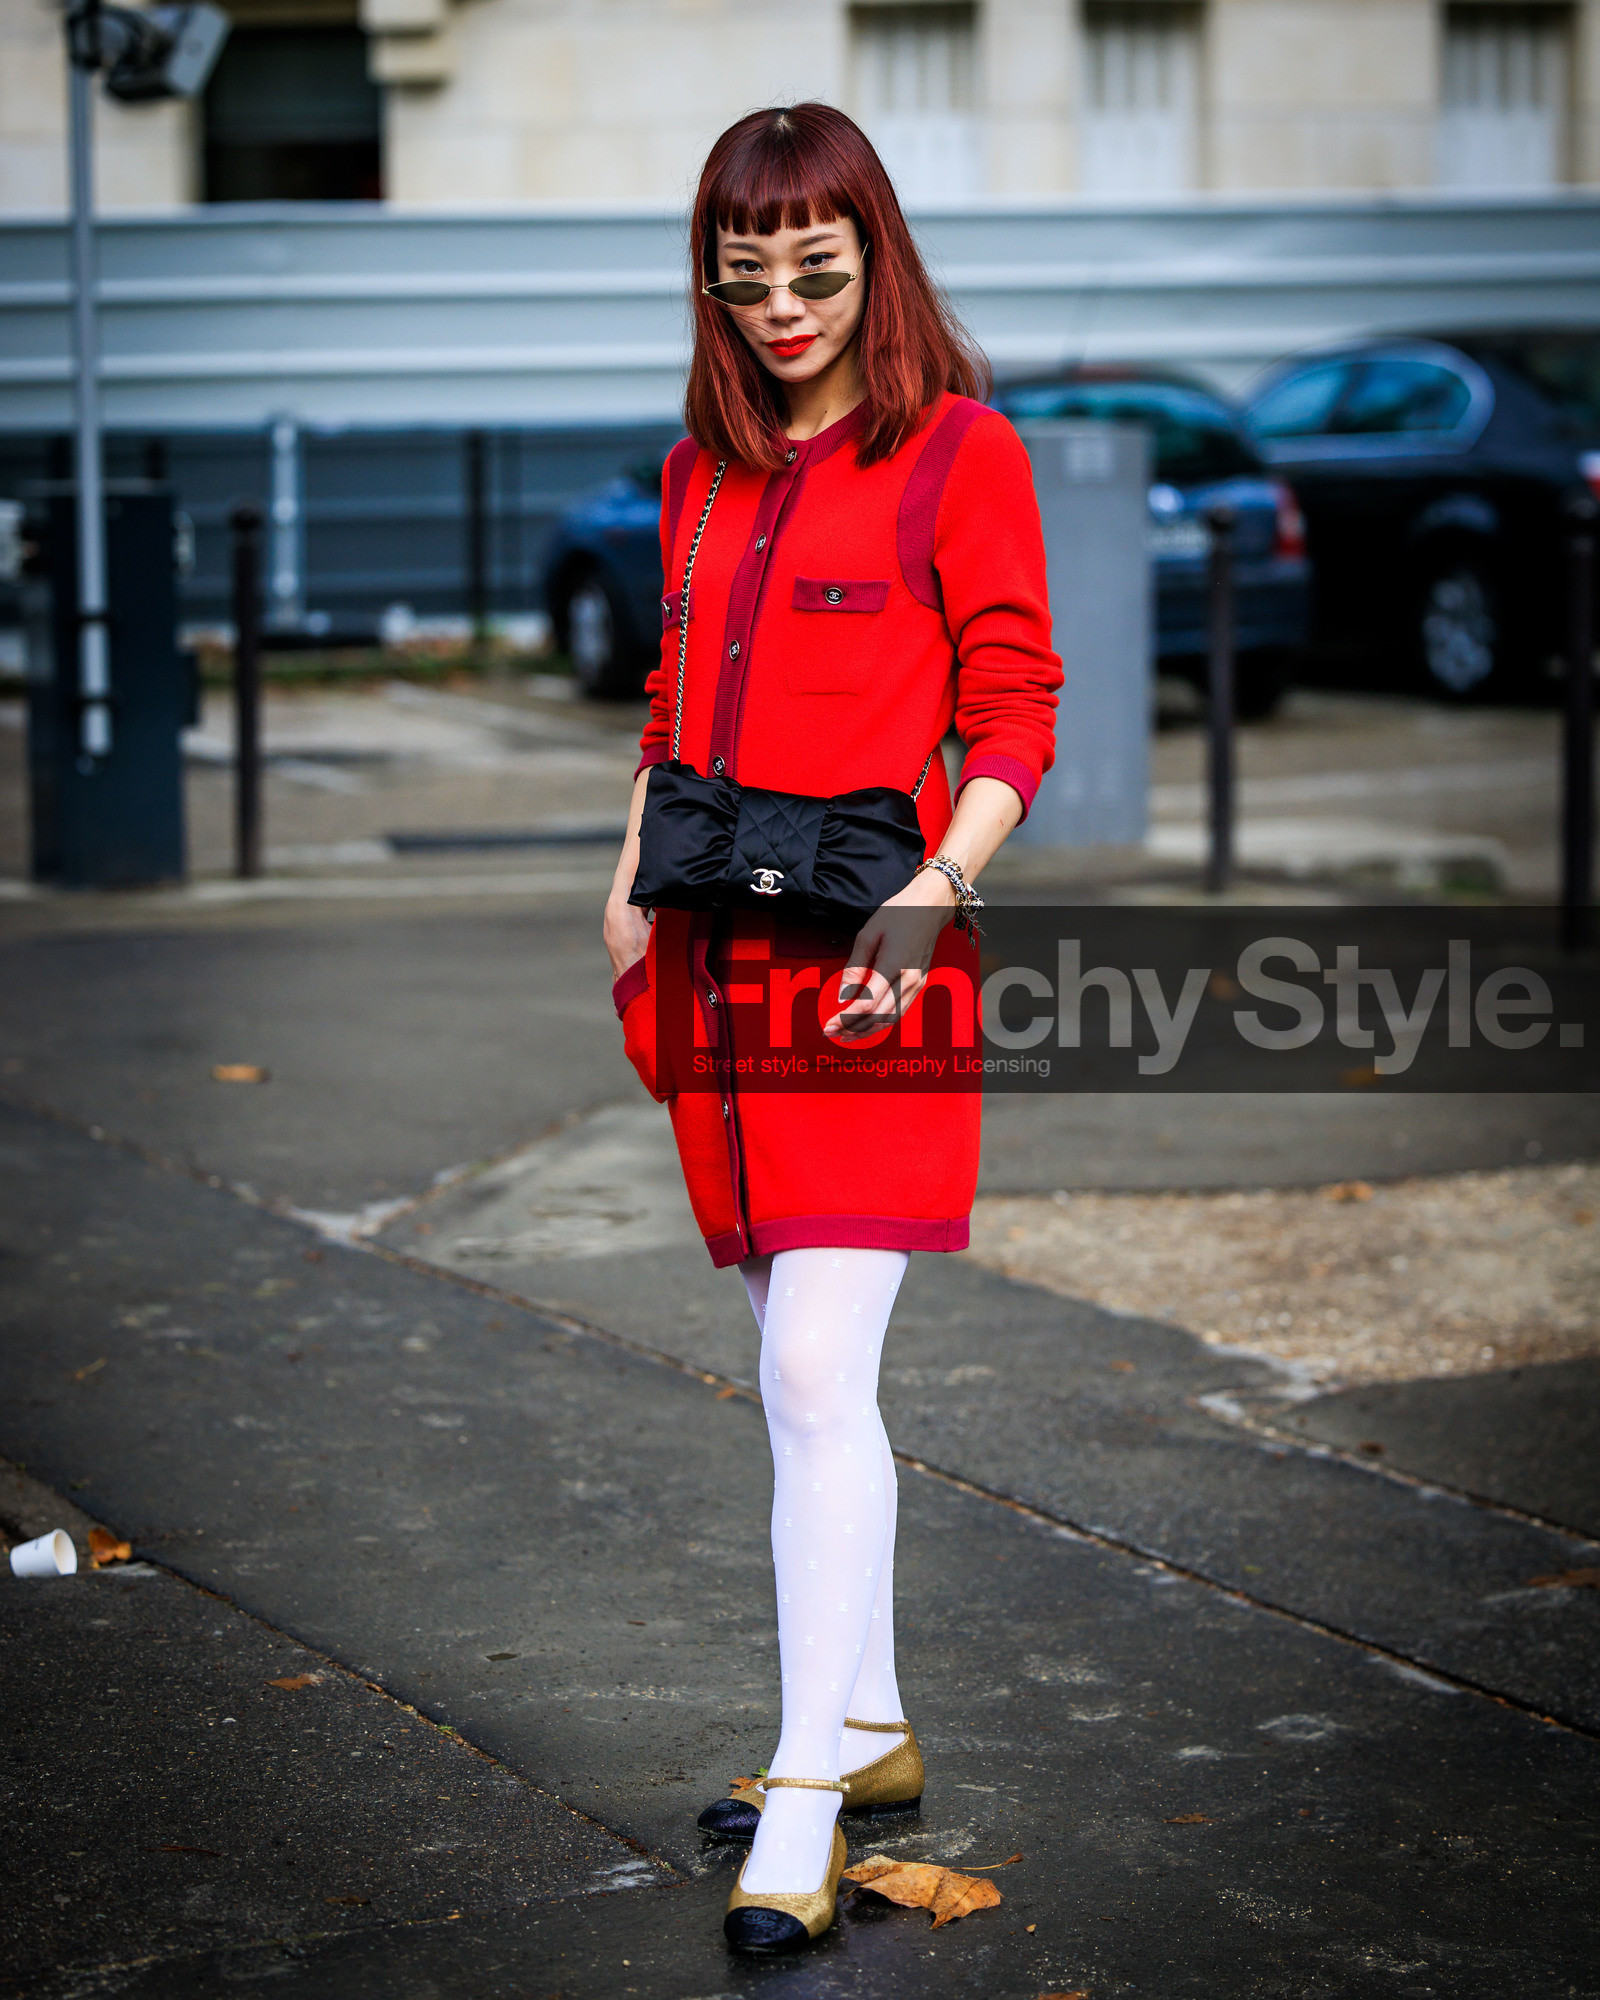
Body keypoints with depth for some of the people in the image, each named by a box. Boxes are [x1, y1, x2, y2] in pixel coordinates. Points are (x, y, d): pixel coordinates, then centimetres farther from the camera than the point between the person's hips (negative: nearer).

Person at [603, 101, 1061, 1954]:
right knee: (801, 1377, 13)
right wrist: (631, 881, 10)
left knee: (817, 1376, -12)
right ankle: (869, 1730, 25)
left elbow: (1013, 718, -6)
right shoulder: (703, 471, 15)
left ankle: (805, 1807, -10)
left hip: (860, 965, -6)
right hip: (716, 964, 6)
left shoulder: (959, 452, -4)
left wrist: (926, 895, -18)